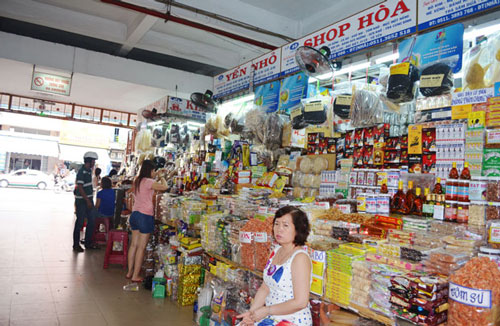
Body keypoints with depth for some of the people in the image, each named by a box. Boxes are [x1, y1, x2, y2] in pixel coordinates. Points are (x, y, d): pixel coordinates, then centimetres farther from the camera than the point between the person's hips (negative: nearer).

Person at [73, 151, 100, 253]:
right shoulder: (82, 172, -17)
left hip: (89, 199, 9)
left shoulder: (89, 170, 10)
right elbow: (80, 187, -21)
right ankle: (76, 245, 13)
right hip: (81, 200, -9)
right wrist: (87, 201, -21)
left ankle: (88, 242, 23)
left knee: (92, 220, 12)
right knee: (80, 223, 1)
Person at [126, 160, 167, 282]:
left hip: (134, 214, 8)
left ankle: (130, 272, 23)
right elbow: (164, 187, -17)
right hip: (145, 216, -8)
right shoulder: (149, 182, -14)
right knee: (141, 247, 0)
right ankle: (135, 275, 6)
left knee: (134, 244, 15)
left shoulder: (137, 181, 10)